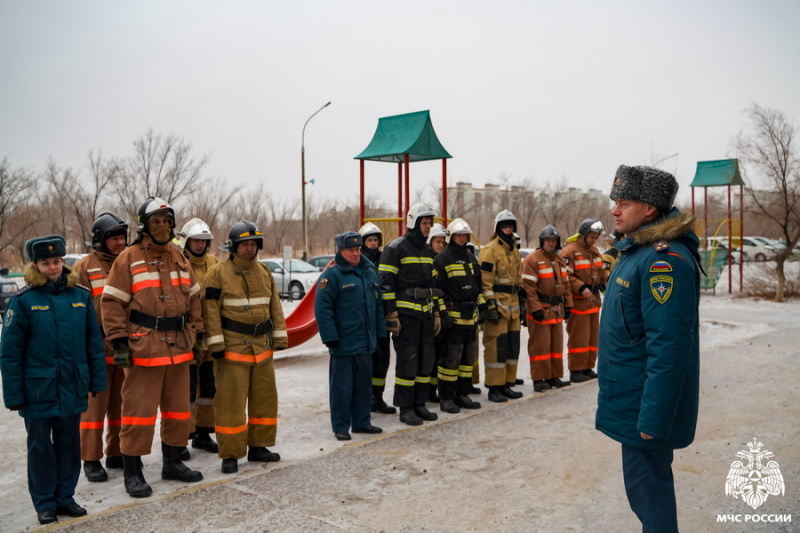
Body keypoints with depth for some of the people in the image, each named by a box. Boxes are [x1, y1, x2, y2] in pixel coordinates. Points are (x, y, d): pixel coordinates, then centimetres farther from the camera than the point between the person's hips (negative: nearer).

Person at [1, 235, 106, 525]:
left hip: (73, 387, 3)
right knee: (40, 446, 9)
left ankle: (65, 497, 27)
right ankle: (45, 503, 22)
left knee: (69, 443, 13)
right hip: (38, 389, -3)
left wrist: (97, 379, 4)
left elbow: (94, 342, 6)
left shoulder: (80, 296, 1)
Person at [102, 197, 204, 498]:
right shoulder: (128, 259, -4)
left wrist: (195, 334, 12)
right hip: (143, 347, -6)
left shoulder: (179, 259, 13)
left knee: (178, 408, 14)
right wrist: (119, 341, -13)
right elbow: (112, 302, -7)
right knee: (139, 410, -2)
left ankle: (173, 463, 28)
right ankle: (132, 472, 11)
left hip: (178, 347, 6)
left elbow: (193, 298, 17)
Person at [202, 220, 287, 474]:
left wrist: (280, 337, 8)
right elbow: (211, 311, -10)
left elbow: (275, 307, 13)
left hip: (262, 346, 6)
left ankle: (258, 446, 25)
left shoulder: (264, 272, 11)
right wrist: (216, 344, -15)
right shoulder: (218, 273, -6)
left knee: (265, 397, 11)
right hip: (233, 347, -6)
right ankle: (230, 454, 7)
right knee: (230, 401, -2)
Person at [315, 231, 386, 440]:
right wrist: (330, 337, -18)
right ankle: (341, 426, 11)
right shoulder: (332, 276, -9)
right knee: (342, 386, 1)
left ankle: (361, 422, 26)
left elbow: (377, 305, 17)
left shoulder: (369, 273, 13)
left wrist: (380, 333, 13)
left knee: (363, 384, 14)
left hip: (365, 343, 7)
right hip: (343, 344, -7)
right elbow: (322, 309, -14)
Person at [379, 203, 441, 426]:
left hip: (425, 313, 8)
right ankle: (406, 408, 6)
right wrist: (391, 315, -16)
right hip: (405, 313, -7)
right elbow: (386, 284, -12)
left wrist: (436, 313, 18)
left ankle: (419, 404, 21)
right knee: (407, 361, -5)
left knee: (426, 359, 9)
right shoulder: (396, 248, -8)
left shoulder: (428, 251, 16)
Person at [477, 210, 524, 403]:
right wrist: (490, 305, -20)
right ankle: (494, 388, 1)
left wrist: (521, 300, 21)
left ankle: (507, 384, 21)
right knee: (496, 346, -6)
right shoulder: (490, 250, -10)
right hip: (497, 303, -8)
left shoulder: (514, 250, 17)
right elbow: (484, 280, -15)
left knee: (512, 345, 11)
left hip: (512, 304, 8)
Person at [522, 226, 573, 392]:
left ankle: (554, 377, 21)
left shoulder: (559, 260, 15)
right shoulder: (532, 259, -11)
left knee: (556, 344, 12)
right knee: (540, 345, -4)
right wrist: (535, 308, -21)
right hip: (540, 309, -8)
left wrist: (567, 305, 13)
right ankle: (539, 379, 2)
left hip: (556, 309, 8)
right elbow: (529, 287, -17)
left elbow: (565, 284, 20)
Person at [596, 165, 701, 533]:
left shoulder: (664, 259, -22)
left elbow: (668, 346, -26)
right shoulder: (638, 249, 10)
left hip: (646, 405, -10)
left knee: (647, 488, 3)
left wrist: (652, 418, -25)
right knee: (648, 483, 21)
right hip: (635, 396, 10)